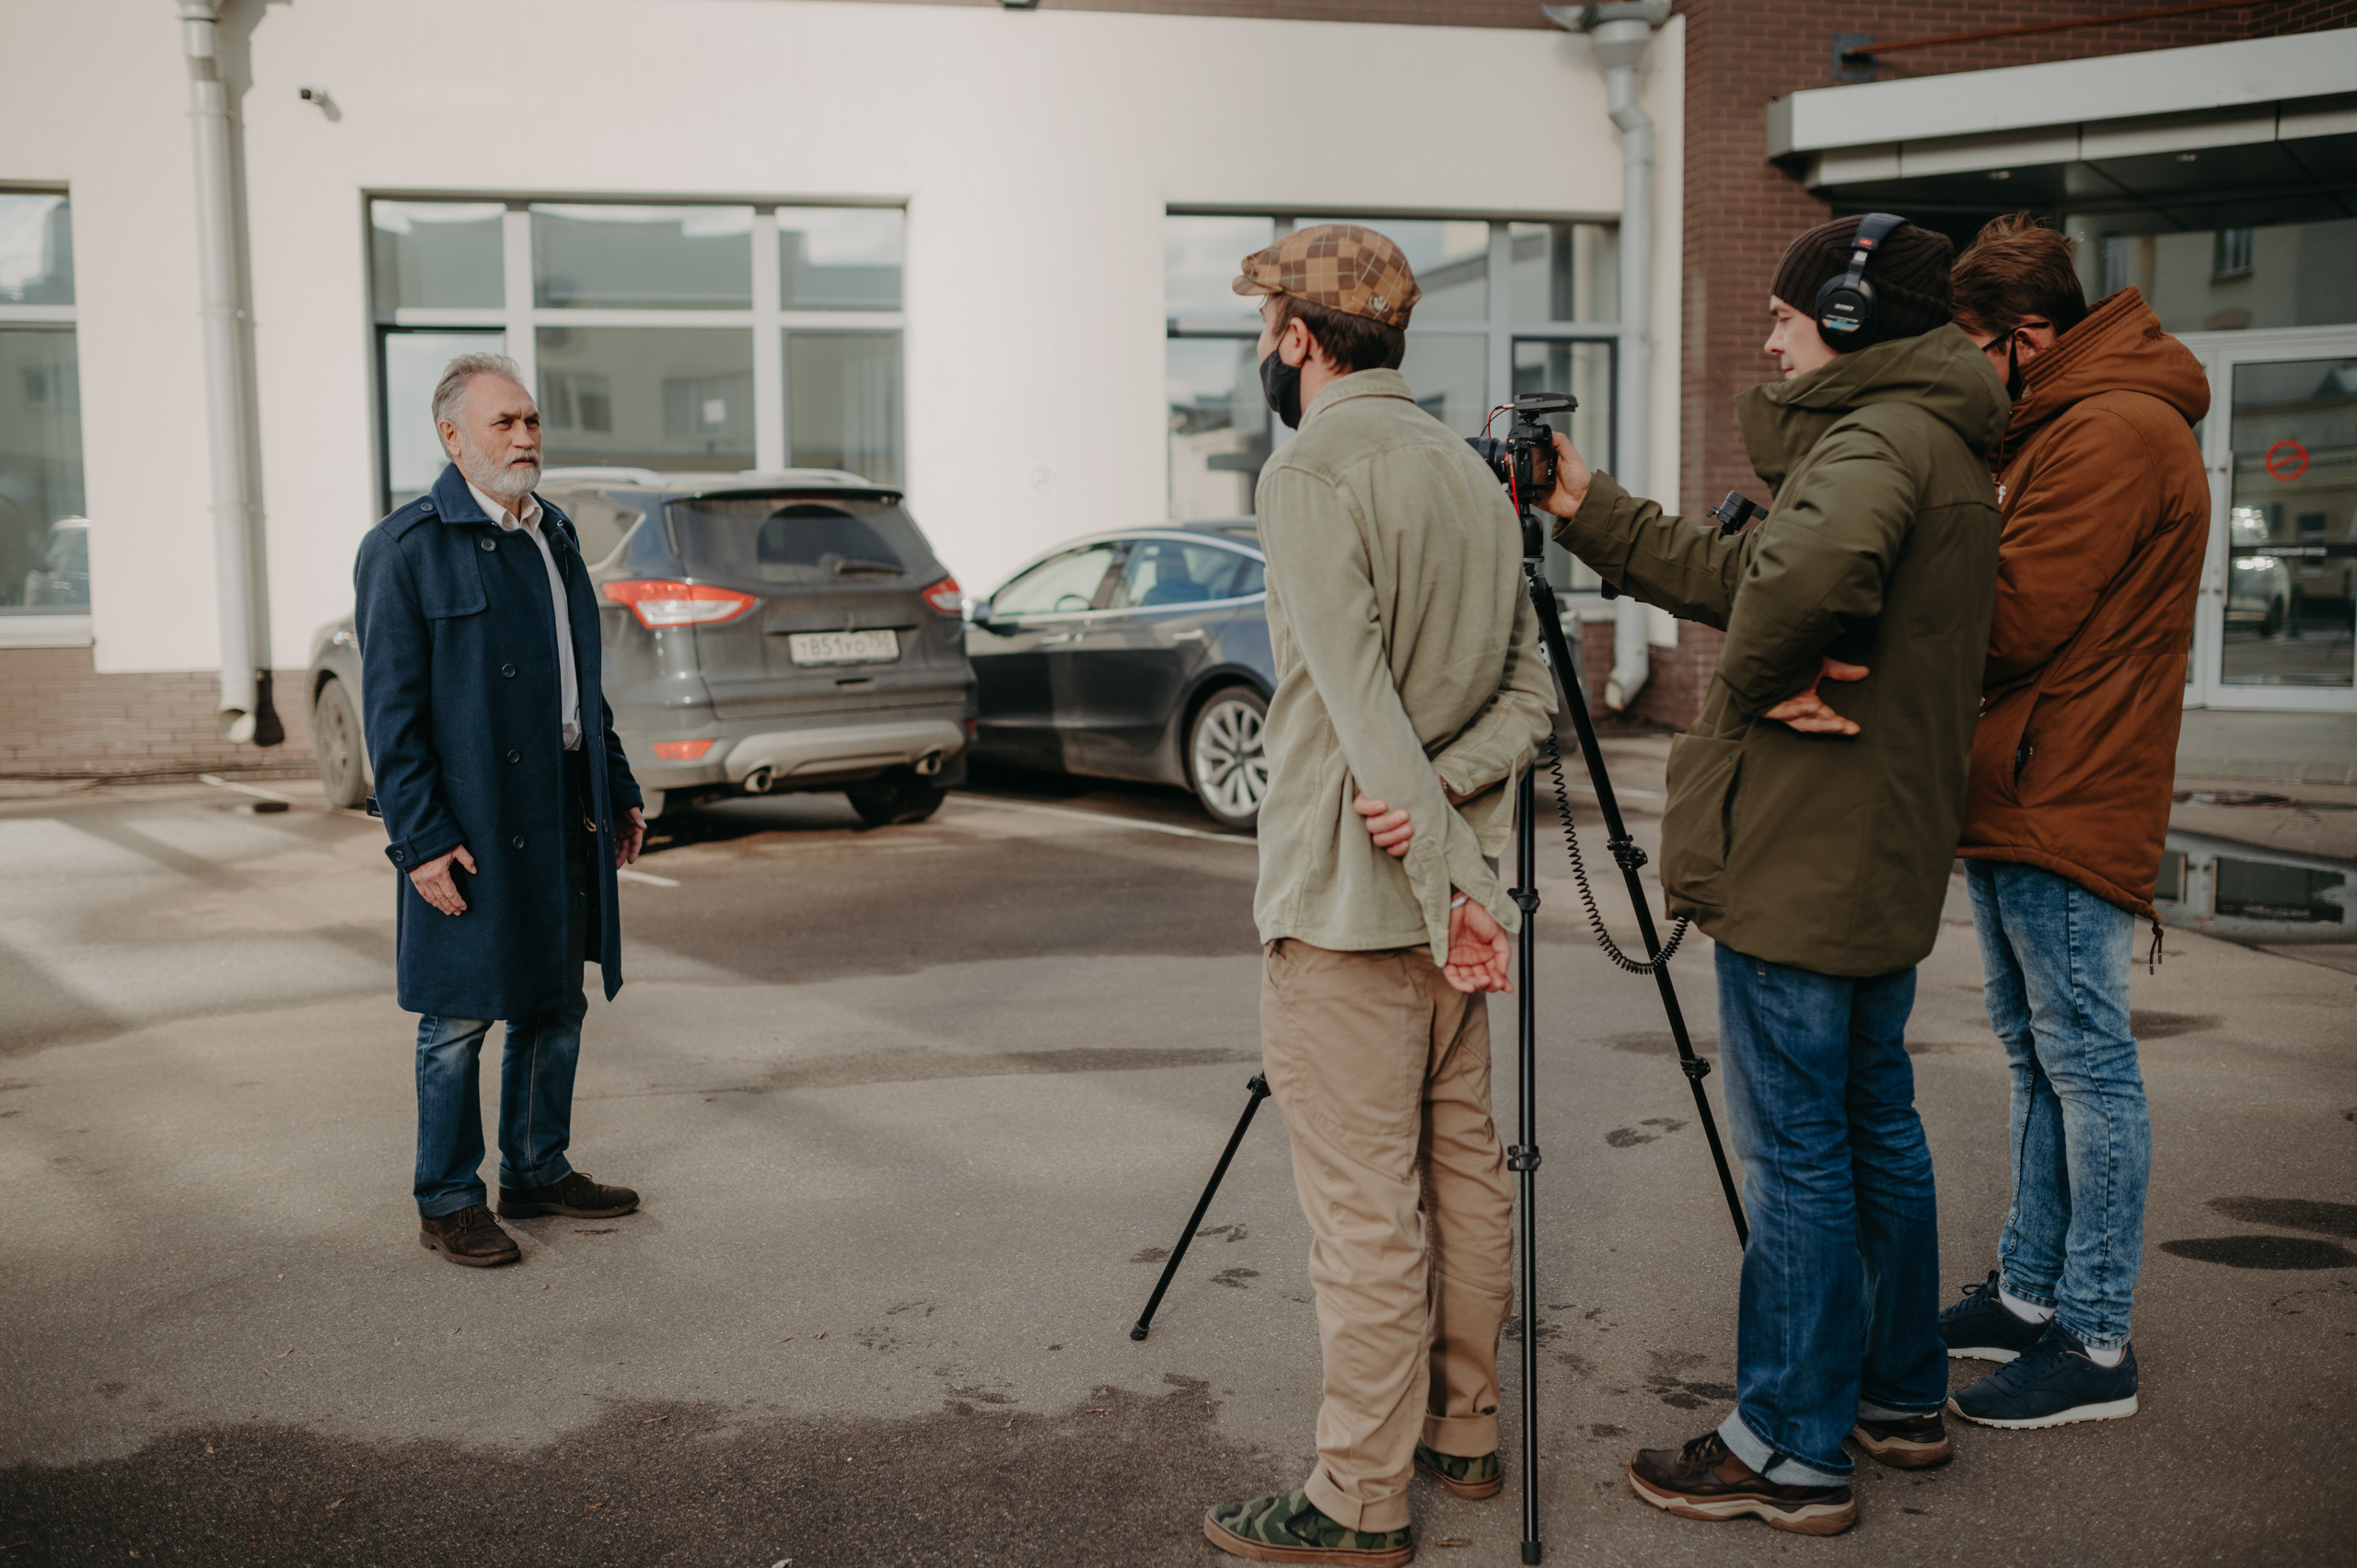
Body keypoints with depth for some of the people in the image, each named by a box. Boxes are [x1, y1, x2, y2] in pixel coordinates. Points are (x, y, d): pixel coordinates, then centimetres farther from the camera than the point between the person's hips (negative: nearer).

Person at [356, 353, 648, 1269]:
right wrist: (419, 838, -17)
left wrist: (618, 790, 16)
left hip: (563, 817, 7)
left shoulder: (554, 535, 14)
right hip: (470, 826, -7)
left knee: (556, 1004, 14)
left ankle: (538, 1170, 29)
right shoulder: (406, 549, -9)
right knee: (460, 1017, 2)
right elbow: (390, 709, -12)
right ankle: (447, 1203, 15)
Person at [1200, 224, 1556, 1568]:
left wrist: (1446, 864, -19)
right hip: (1453, 882, 9)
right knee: (1463, 1167, 16)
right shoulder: (1471, 470, 14)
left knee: (1364, 1205, -2)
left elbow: (1359, 695, -20)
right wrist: (1444, 790, -5)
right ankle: (1467, 1434, 28)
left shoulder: (1312, 470, -12)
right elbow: (1530, 690, 11)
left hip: (1353, 896, -9)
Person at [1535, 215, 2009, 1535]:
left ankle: (1794, 1451, 9)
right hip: (1887, 859, 10)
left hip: (1804, 863, -10)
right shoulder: (1937, 447, 17)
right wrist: (1591, 511, 20)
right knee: (1875, 1123, 18)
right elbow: (1734, 575, 21)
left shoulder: (1880, 438, -16)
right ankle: (1902, 1398, 31)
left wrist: (1756, 680, -22)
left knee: (1797, 1154, -2)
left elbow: (1811, 569, -40)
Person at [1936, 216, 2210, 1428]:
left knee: (2084, 1058, -4)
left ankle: (2096, 1344, 4)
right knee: (2034, 1052, 15)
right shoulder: (2049, 431, 19)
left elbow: (2009, 620, -21)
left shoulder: (2116, 433, -14)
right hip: (2012, 795, 10)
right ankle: (2028, 1294, 26)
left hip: (2068, 806, -10)